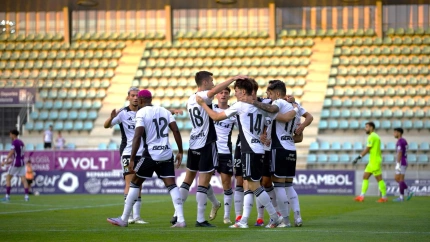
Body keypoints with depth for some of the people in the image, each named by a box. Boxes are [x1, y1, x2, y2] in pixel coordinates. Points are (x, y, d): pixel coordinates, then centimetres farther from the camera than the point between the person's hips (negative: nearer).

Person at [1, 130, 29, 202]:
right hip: (22, 162, 7)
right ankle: (26, 196, -5)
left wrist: (5, 161, -28)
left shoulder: (14, 142, -11)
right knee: (23, 179, 3)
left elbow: (11, 152, -22)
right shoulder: (21, 142, 12)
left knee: (8, 178, 4)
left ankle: (7, 196, 0)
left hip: (15, 163, -7)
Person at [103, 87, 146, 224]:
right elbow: (106, 125, -14)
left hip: (141, 153, 5)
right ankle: (129, 216, -13)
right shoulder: (123, 113, -6)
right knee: (130, 183, -11)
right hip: (127, 152, -5)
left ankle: (136, 216, 8)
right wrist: (111, 118, -37)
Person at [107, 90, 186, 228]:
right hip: (167, 154, 4)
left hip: (151, 154, -4)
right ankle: (180, 220, -8)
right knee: (171, 185, 5)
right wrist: (180, 151, 9)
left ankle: (123, 219, 11)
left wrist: (132, 160, -15)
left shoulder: (141, 113, -6)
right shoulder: (164, 111, 10)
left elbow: (137, 137, -15)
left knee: (135, 183, 8)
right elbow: (176, 131, 4)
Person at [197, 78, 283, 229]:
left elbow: (216, 117, -1)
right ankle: (244, 221, 4)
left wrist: (202, 103, 8)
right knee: (248, 185, 7)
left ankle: (275, 217, -5)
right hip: (259, 150, 8)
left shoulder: (240, 106, -8)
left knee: (254, 185, -6)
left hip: (250, 151, -8)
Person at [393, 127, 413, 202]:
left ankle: (401, 197, -1)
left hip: (401, 163, -10)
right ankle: (408, 192, 7)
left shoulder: (400, 141, -15)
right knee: (396, 179, 12)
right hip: (404, 163, 10)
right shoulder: (404, 141, 18)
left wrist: (398, 165, -25)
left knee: (401, 180, -5)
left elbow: (399, 153, -22)